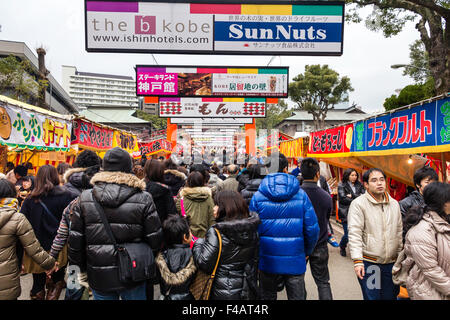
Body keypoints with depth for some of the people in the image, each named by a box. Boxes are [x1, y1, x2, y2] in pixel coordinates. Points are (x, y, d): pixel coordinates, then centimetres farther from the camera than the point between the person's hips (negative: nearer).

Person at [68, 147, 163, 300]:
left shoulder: (85, 198, -7)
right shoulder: (143, 199, -13)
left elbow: (75, 240, -1)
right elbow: (155, 240, -9)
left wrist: (80, 268, 12)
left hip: (99, 278, 2)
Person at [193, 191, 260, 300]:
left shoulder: (216, 232, -21)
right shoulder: (253, 230, -4)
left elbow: (204, 264, -19)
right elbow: (255, 260, 7)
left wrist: (195, 243, -4)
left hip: (222, 293, -5)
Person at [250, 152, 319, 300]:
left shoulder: (257, 196, -8)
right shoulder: (301, 195, -6)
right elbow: (312, 229, -5)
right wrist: (307, 252, 12)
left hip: (268, 262, 0)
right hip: (295, 263, 0)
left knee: (267, 296, 19)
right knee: (297, 297, 17)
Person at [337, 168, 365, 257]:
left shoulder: (359, 185, 11)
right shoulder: (342, 185, 0)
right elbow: (343, 198, -10)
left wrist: (352, 196, -10)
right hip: (346, 214, -3)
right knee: (348, 235, -3)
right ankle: (342, 247, 28)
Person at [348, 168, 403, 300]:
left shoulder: (394, 203, 8)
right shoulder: (358, 204, -11)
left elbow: (399, 232, 15)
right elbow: (354, 234, -14)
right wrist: (357, 261, -18)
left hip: (392, 262, 5)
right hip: (368, 263, -5)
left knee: (391, 296, 16)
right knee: (372, 297, 4)